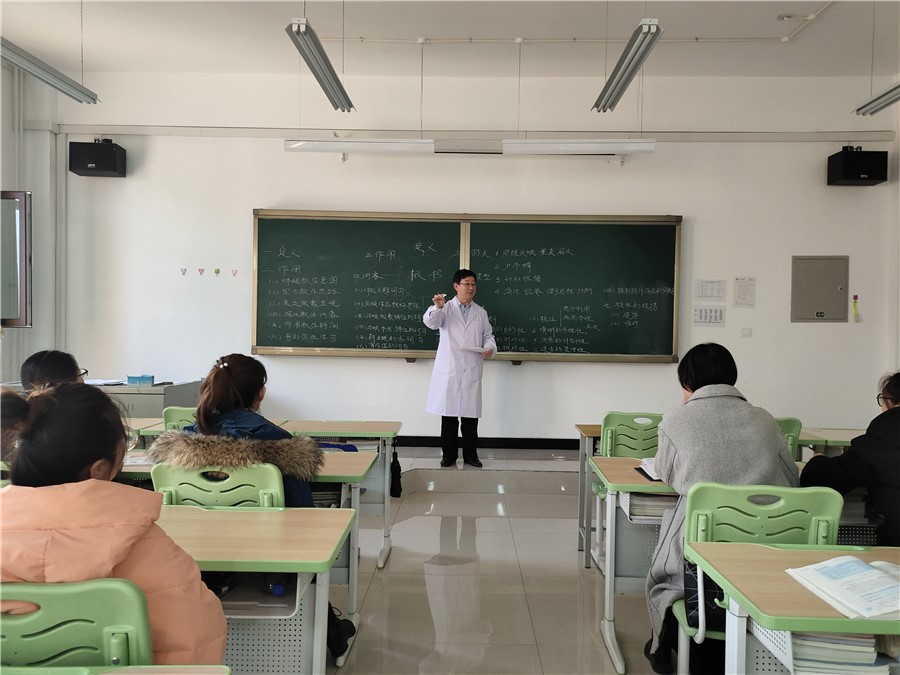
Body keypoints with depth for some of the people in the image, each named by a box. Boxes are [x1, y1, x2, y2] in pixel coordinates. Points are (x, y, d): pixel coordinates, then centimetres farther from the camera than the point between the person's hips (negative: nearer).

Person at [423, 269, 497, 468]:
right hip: (449, 370, -2)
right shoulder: (446, 308, 2)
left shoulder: (480, 312, 13)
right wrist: (437, 307, -37)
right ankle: (449, 454, 13)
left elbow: (488, 335, 16)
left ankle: (470, 455, 16)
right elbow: (431, 322, -15)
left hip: (472, 371, 3)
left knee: (470, 415, 5)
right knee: (449, 414, 3)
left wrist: (490, 348, -7)